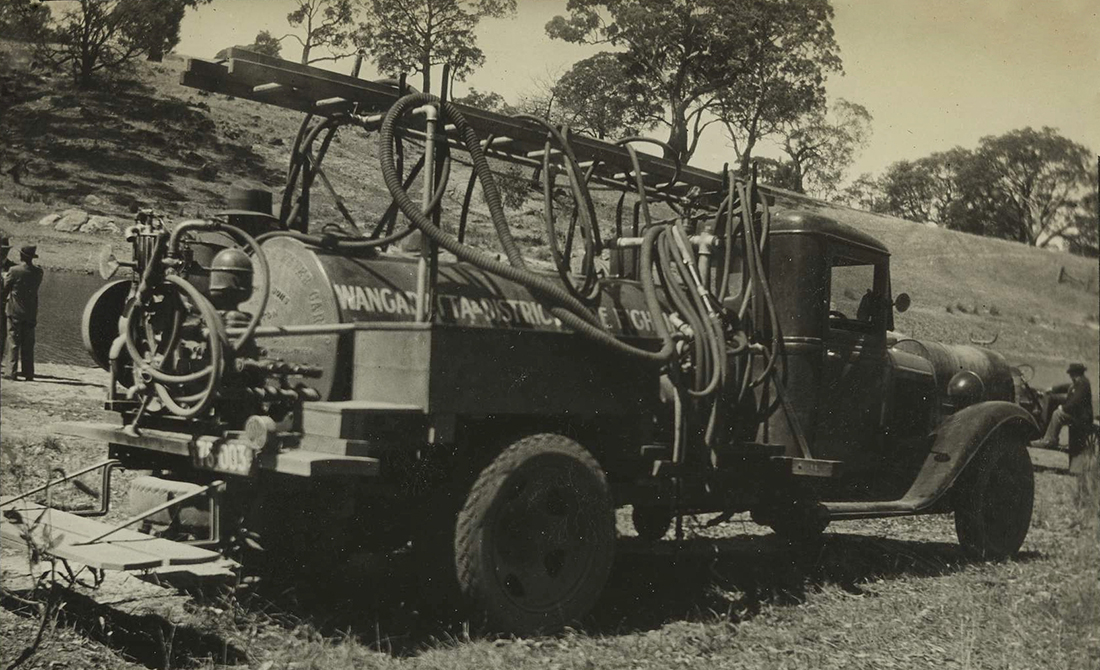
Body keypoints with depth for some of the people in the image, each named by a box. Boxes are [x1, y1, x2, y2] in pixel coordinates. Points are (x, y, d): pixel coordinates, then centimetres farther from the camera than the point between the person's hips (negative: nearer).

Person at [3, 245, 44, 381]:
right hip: (31, 313, 3)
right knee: (28, 345, 8)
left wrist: (6, 298, 21)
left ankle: (13, 372, 0)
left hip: (15, 312, -3)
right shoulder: (38, 272, 1)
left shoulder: (14, 271, -11)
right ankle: (29, 374, 8)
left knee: (15, 343, 1)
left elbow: (5, 289, 0)